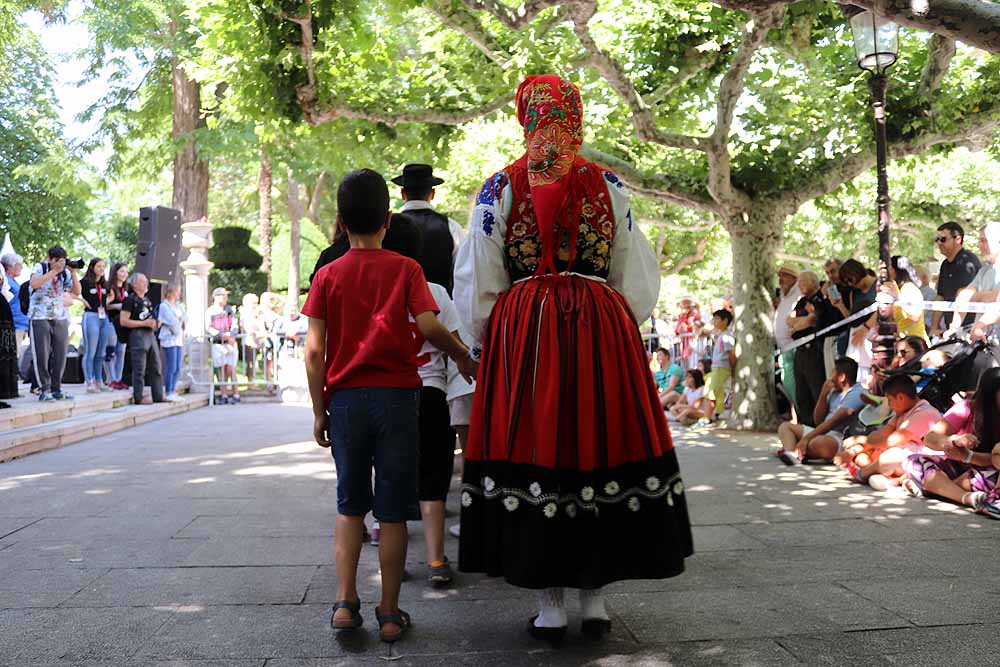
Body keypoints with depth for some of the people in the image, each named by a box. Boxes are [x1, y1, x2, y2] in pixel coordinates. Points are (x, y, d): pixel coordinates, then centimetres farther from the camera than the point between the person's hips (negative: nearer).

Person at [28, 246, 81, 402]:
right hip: (40, 317, -4)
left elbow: (77, 292, 2)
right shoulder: (40, 267, -2)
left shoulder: (66, 273, 8)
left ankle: (56, 389, 13)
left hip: (61, 319, 4)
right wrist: (54, 271, -21)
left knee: (60, 355, 4)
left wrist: (73, 273, -10)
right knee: (42, 355, -4)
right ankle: (44, 390, 0)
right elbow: (34, 284, -20)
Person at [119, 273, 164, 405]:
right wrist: (144, 323, -17)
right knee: (139, 370, -6)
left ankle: (158, 397, 15)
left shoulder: (147, 300, 19)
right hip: (138, 335, -8)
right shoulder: (130, 300, -6)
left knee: (156, 369, 9)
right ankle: (138, 399, 0)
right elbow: (124, 321, -14)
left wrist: (155, 323, 10)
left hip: (151, 334, 8)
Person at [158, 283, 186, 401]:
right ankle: (168, 393, 0)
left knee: (178, 368, 7)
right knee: (171, 368, -7)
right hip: (169, 339, -7)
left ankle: (173, 392, 14)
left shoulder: (179, 305, 16)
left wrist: (181, 320, -9)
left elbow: (185, 319, 9)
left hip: (179, 339, 7)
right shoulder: (164, 306, -6)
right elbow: (171, 321, -14)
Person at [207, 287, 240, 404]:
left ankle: (236, 394, -3)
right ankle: (224, 395, 6)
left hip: (230, 343, 1)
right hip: (217, 343, -1)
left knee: (230, 369, -6)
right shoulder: (209, 312, 4)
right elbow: (210, 329, -5)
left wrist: (231, 336, -13)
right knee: (221, 370, 1)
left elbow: (235, 325, 5)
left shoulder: (229, 309, 11)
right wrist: (224, 336, -15)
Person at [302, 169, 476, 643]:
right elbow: (428, 324, -13)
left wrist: (319, 411, 5)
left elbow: (314, 351, -1)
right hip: (396, 395, -1)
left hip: (345, 398, 2)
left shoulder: (328, 275, 4)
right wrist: (462, 355, 5)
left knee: (350, 505, 15)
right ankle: (389, 612, 12)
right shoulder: (405, 269, 0)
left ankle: (345, 602, 9)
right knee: (393, 510, 6)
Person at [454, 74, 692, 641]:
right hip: (603, 333, 1)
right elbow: (637, 279, 7)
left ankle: (551, 607, 8)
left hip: (522, 335, -1)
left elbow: (477, 285, 2)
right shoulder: (608, 185, 5)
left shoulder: (501, 187, 2)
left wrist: (488, 342, 13)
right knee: (600, 445, 8)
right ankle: (596, 599, 14)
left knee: (532, 450, 3)